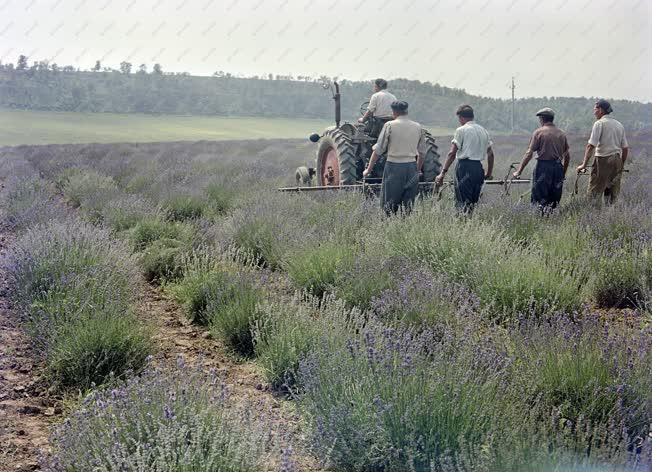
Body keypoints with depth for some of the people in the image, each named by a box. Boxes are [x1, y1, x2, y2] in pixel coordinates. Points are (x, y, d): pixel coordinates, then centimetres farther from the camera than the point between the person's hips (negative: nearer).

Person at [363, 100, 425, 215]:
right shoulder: (418, 127, 9)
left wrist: (369, 169, 2)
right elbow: (422, 153, 14)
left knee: (389, 203, 1)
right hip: (412, 168, 4)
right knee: (409, 204, 9)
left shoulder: (390, 125, -4)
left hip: (394, 166, -4)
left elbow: (378, 150, -5)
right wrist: (418, 170, 27)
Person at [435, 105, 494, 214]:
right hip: (478, 167, 6)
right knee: (473, 202, 12)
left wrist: (442, 173, -11)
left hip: (464, 166, -6)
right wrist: (489, 173, 26)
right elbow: (490, 154, 16)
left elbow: (452, 153, -10)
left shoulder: (461, 130, -4)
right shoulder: (483, 131, 15)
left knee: (462, 202, -7)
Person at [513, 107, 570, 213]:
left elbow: (529, 154, -9)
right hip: (558, 167, 5)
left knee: (539, 200, -2)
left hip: (543, 167, -5)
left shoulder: (539, 132, -4)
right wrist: (563, 173, 24)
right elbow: (567, 156, 13)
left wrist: (519, 171, -6)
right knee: (554, 200, 11)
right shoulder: (561, 133, 10)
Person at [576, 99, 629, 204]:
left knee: (594, 193, -5)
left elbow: (591, 146, -14)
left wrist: (584, 164, -13)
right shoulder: (619, 124, 14)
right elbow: (625, 148, 16)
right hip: (617, 160, 7)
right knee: (613, 194, 11)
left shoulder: (599, 123, -7)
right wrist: (622, 164, 26)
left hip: (603, 160, -7)